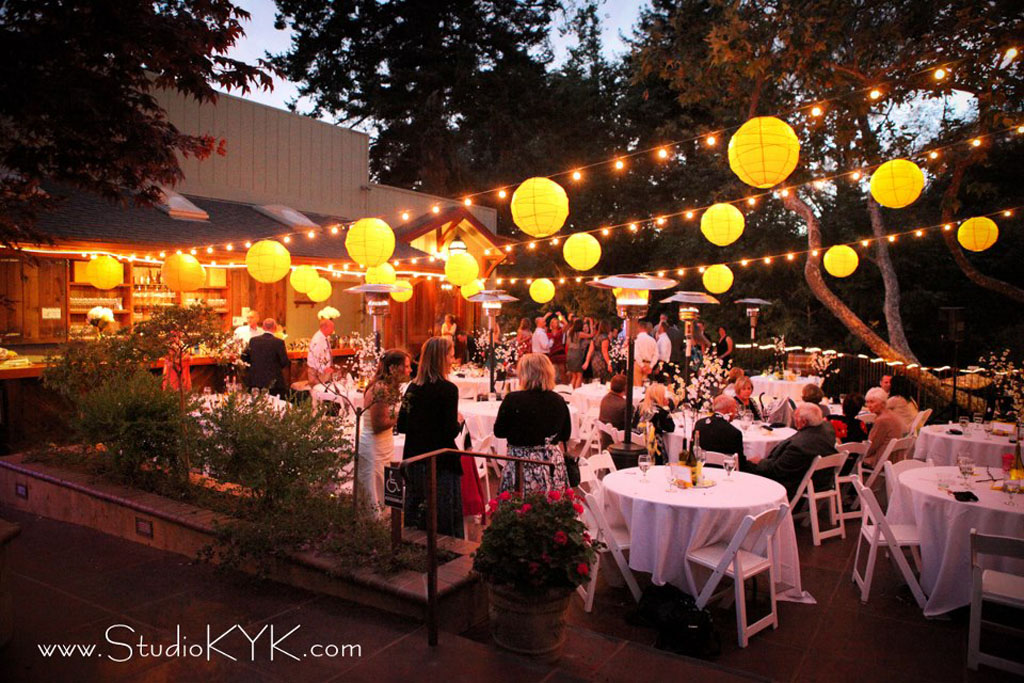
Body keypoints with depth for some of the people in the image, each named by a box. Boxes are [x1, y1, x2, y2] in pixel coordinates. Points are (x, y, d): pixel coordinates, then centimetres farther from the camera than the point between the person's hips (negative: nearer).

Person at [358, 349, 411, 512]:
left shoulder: (389, 387, 7)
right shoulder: (381, 389, -21)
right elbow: (378, 425, -22)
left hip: (384, 445, 10)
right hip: (373, 448, -10)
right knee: (374, 503, -2)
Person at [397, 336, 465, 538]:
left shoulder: (413, 388, 4)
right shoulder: (448, 389, -14)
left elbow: (402, 426, 7)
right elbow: (451, 432, -18)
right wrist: (459, 421, 2)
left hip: (414, 459, 6)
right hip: (441, 461, -6)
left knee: (415, 512, 16)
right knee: (444, 515, 4)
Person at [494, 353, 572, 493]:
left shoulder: (513, 399, -11)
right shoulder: (559, 401, -1)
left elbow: (499, 432, -1)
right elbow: (565, 435, 11)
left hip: (522, 463, -3)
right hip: (553, 464, 3)